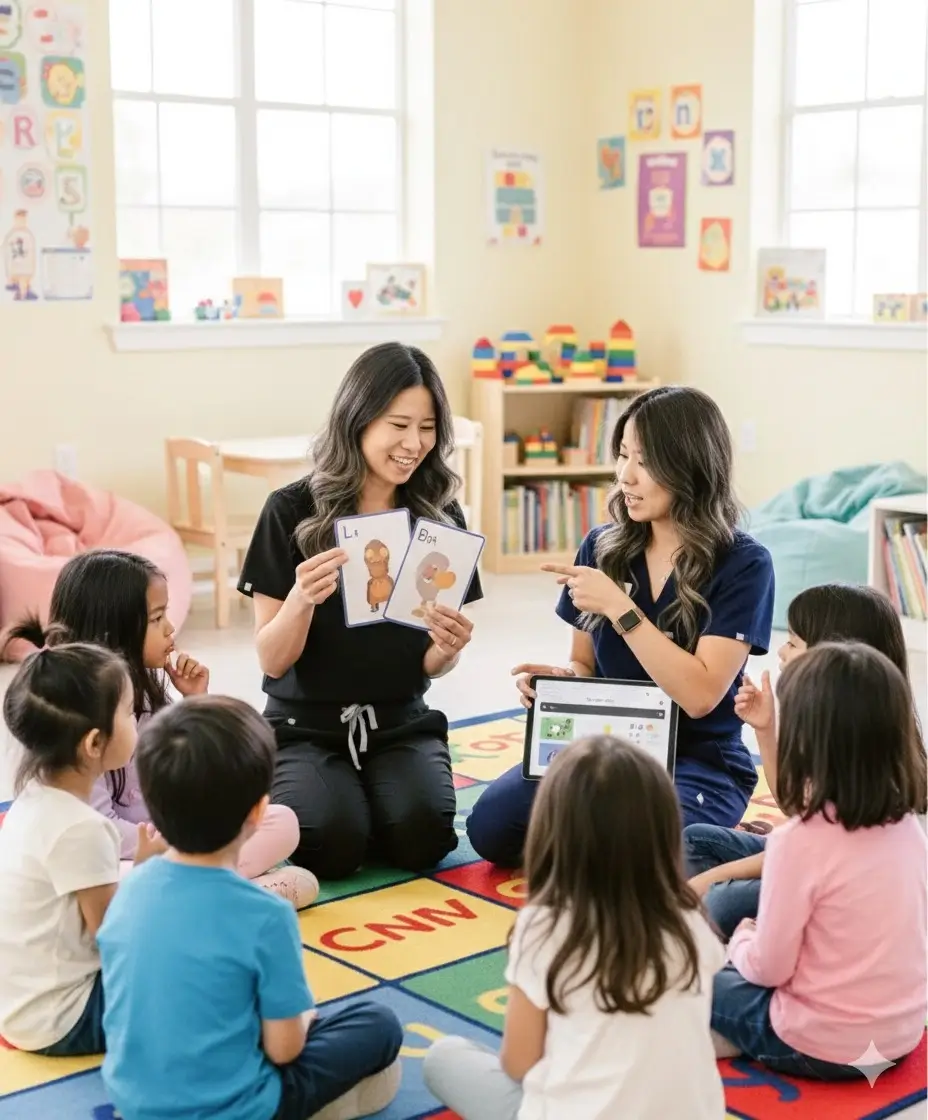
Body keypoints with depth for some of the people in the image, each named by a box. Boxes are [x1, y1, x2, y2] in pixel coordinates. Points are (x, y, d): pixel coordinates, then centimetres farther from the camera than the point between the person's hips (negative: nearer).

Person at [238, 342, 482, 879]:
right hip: (306, 727, -1)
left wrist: (448, 647, -21)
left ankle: (371, 797, 9)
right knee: (334, 843, -26)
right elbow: (273, 661, -9)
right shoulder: (293, 510, -9)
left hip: (402, 725, 2)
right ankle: (287, 799, 9)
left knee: (421, 836, -26)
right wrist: (301, 598, -29)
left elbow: (432, 665, 4)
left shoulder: (439, 514, -1)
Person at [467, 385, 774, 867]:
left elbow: (700, 694, -20)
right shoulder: (602, 547, 2)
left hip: (700, 763, -4)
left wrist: (619, 607, -24)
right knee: (491, 827, -21)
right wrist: (553, 677, -11)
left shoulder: (743, 565, -12)